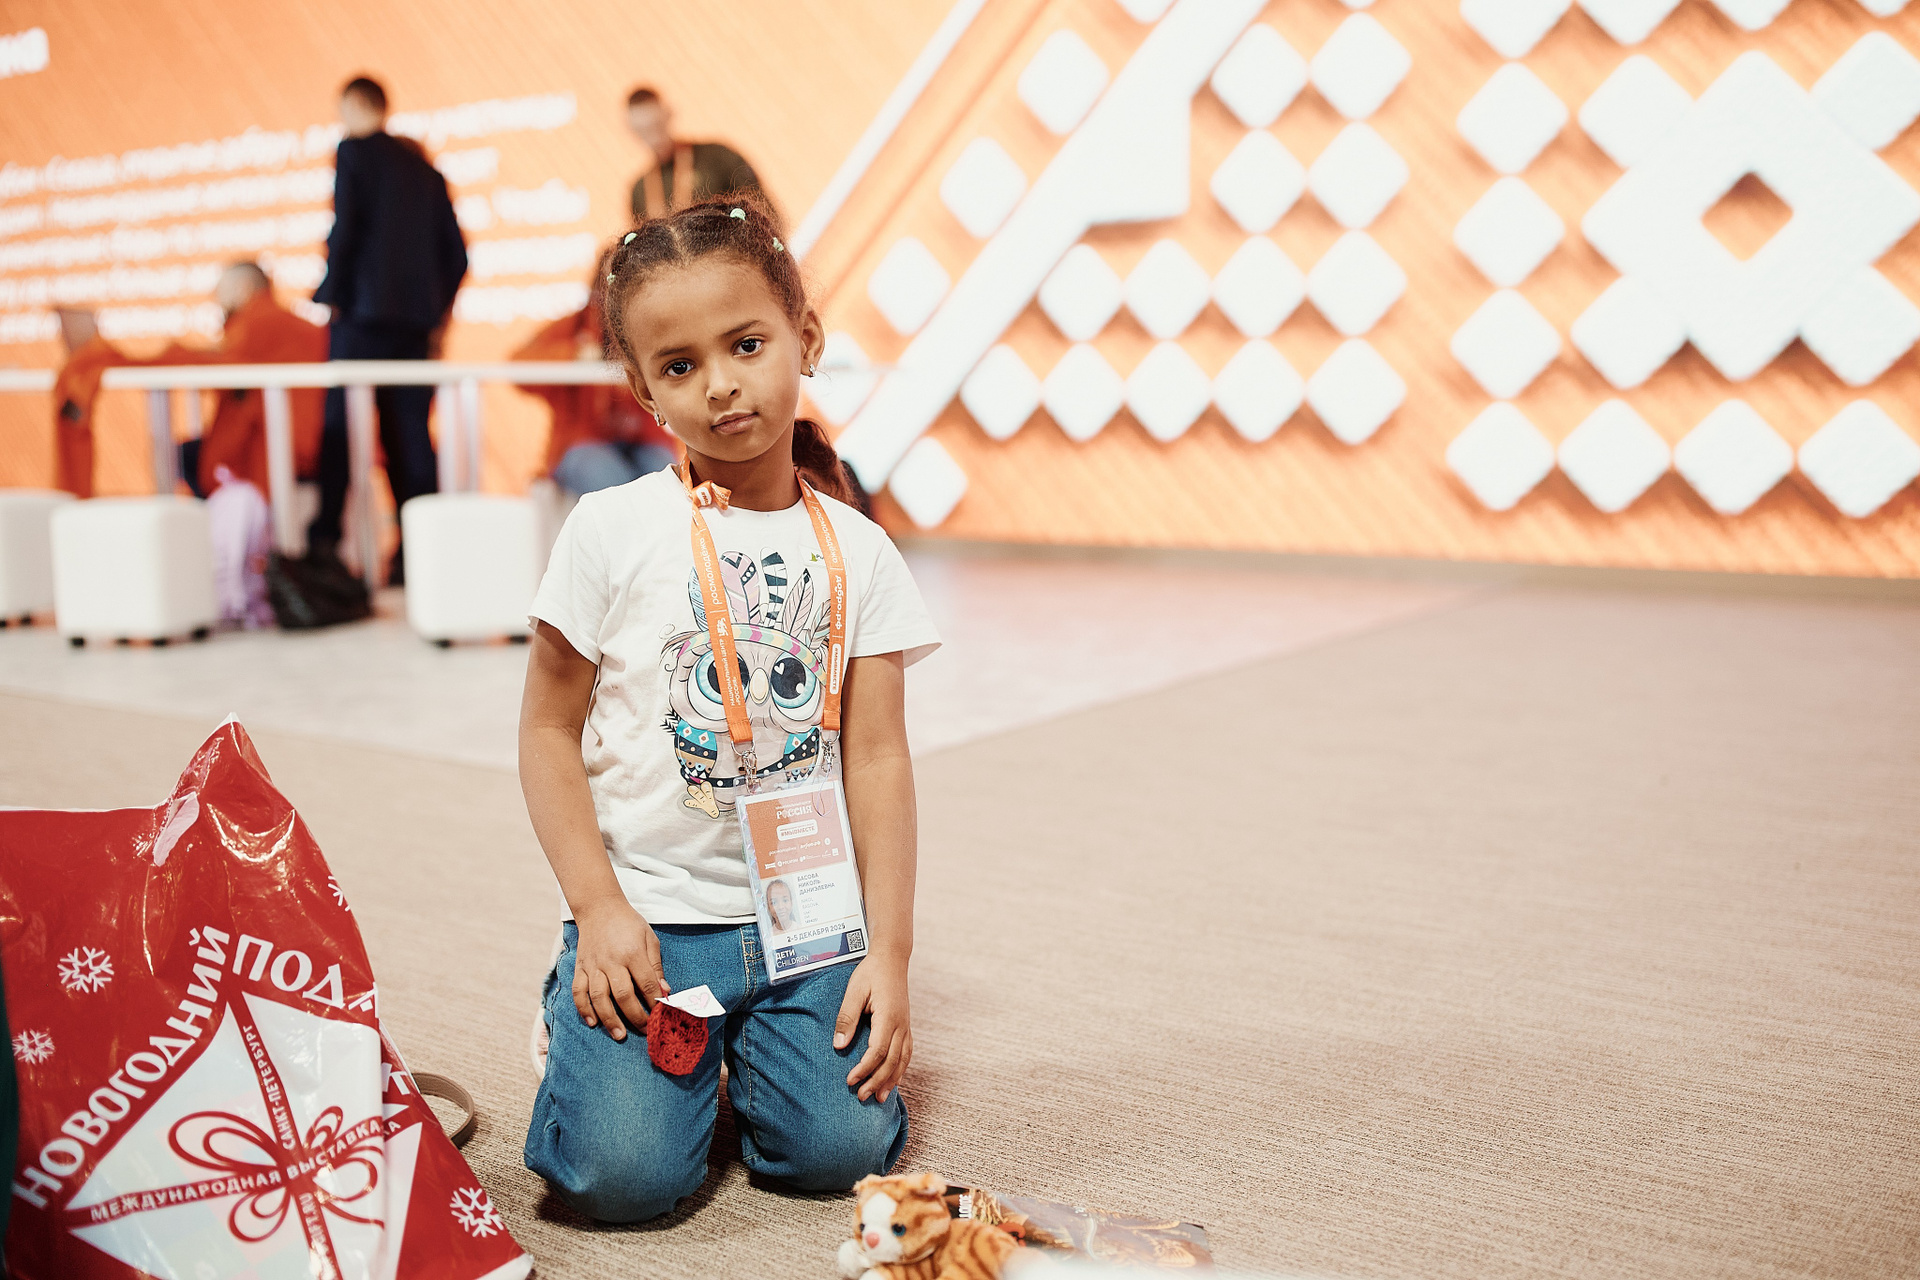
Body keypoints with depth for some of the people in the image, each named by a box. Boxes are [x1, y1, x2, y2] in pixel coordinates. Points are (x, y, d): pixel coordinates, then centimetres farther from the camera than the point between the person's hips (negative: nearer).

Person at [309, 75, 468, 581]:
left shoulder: (354, 150, -1)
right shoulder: (424, 165, 17)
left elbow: (345, 230, -12)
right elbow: (456, 253, 14)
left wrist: (332, 297, -2)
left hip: (364, 313, -5)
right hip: (417, 317, 6)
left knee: (338, 429, -2)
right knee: (410, 434, 6)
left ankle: (324, 545, -6)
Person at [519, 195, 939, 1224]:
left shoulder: (858, 552, 2)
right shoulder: (612, 531, -4)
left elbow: (877, 759, 1)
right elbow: (548, 732, -1)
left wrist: (889, 950, -5)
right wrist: (600, 912, -11)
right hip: (647, 912, -2)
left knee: (842, 1149, -12)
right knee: (622, 1172, -15)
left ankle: (744, 1045, 19)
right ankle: (588, 1014, 16)